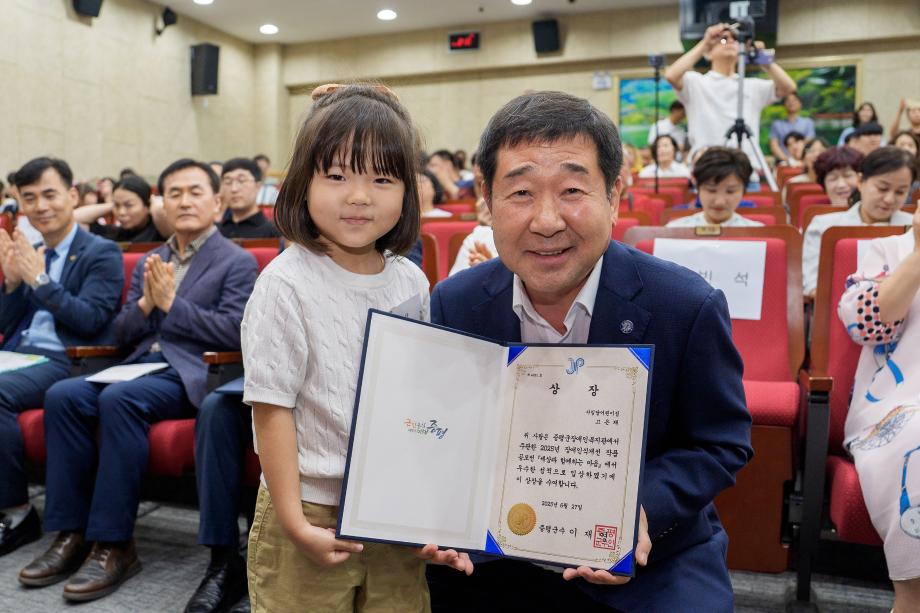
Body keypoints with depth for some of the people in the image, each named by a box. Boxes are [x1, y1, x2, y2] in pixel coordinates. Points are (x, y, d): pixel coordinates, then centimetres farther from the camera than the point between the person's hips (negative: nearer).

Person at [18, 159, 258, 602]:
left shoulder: (237, 263, 1)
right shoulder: (149, 262, 20)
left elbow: (234, 334, -11)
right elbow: (121, 334, 18)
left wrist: (171, 303, -11)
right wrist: (145, 303, -3)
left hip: (191, 374, -6)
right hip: (141, 364, 6)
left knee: (119, 399, -32)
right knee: (62, 395, -19)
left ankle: (114, 543, -24)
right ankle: (71, 532, -13)